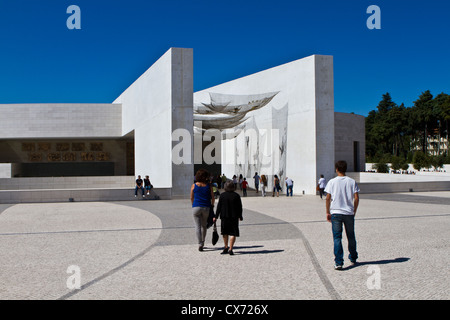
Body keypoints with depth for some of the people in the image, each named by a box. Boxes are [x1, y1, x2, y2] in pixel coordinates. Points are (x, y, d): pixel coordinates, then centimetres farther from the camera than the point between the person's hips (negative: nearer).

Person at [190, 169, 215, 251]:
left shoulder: (194, 186, -1)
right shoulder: (208, 186, -1)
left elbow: (191, 198, 7)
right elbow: (213, 198, 3)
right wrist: (212, 205, 20)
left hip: (196, 207, -1)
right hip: (206, 207, 1)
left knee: (198, 226, 0)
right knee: (204, 225, 18)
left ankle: (200, 244, -11)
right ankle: (202, 242, 28)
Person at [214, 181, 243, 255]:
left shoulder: (222, 195, -3)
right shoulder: (236, 196, -6)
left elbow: (219, 207, -1)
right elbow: (240, 207, 0)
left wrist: (216, 216, 6)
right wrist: (240, 216, 12)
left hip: (224, 217, 2)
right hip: (234, 217, -2)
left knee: (225, 233, 17)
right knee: (233, 233, 2)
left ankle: (226, 247, 23)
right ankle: (230, 249, -5)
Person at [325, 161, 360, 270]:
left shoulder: (332, 182, -3)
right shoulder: (352, 182, 1)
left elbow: (328, 198, -4)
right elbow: (356, 198, -3)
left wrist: (328, 212, 4)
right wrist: (354, 211, 9)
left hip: (335, 213, -2)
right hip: (349, 213, 2)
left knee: (337, 237, 0)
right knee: (351, 237, 18)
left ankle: (338, 262, -9)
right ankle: (353, 258, 33)